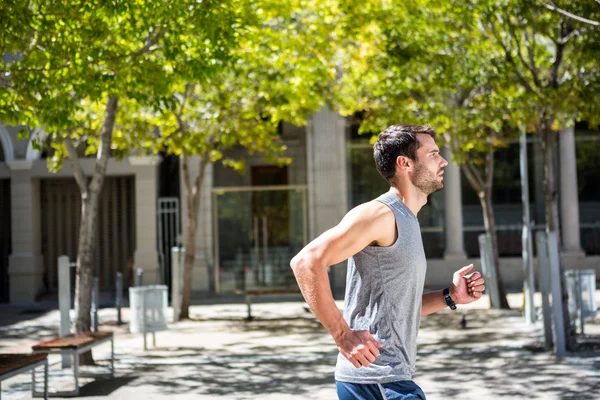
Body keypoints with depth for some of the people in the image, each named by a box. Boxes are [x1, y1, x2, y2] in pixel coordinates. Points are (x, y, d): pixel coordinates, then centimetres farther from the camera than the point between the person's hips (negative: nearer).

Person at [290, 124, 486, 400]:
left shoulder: (406, 221, 17)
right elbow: (306, 262, -22)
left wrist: (450, 296, 9)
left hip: (389, 376, 10)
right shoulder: (380, 214, -13)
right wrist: (342, 334, -23)